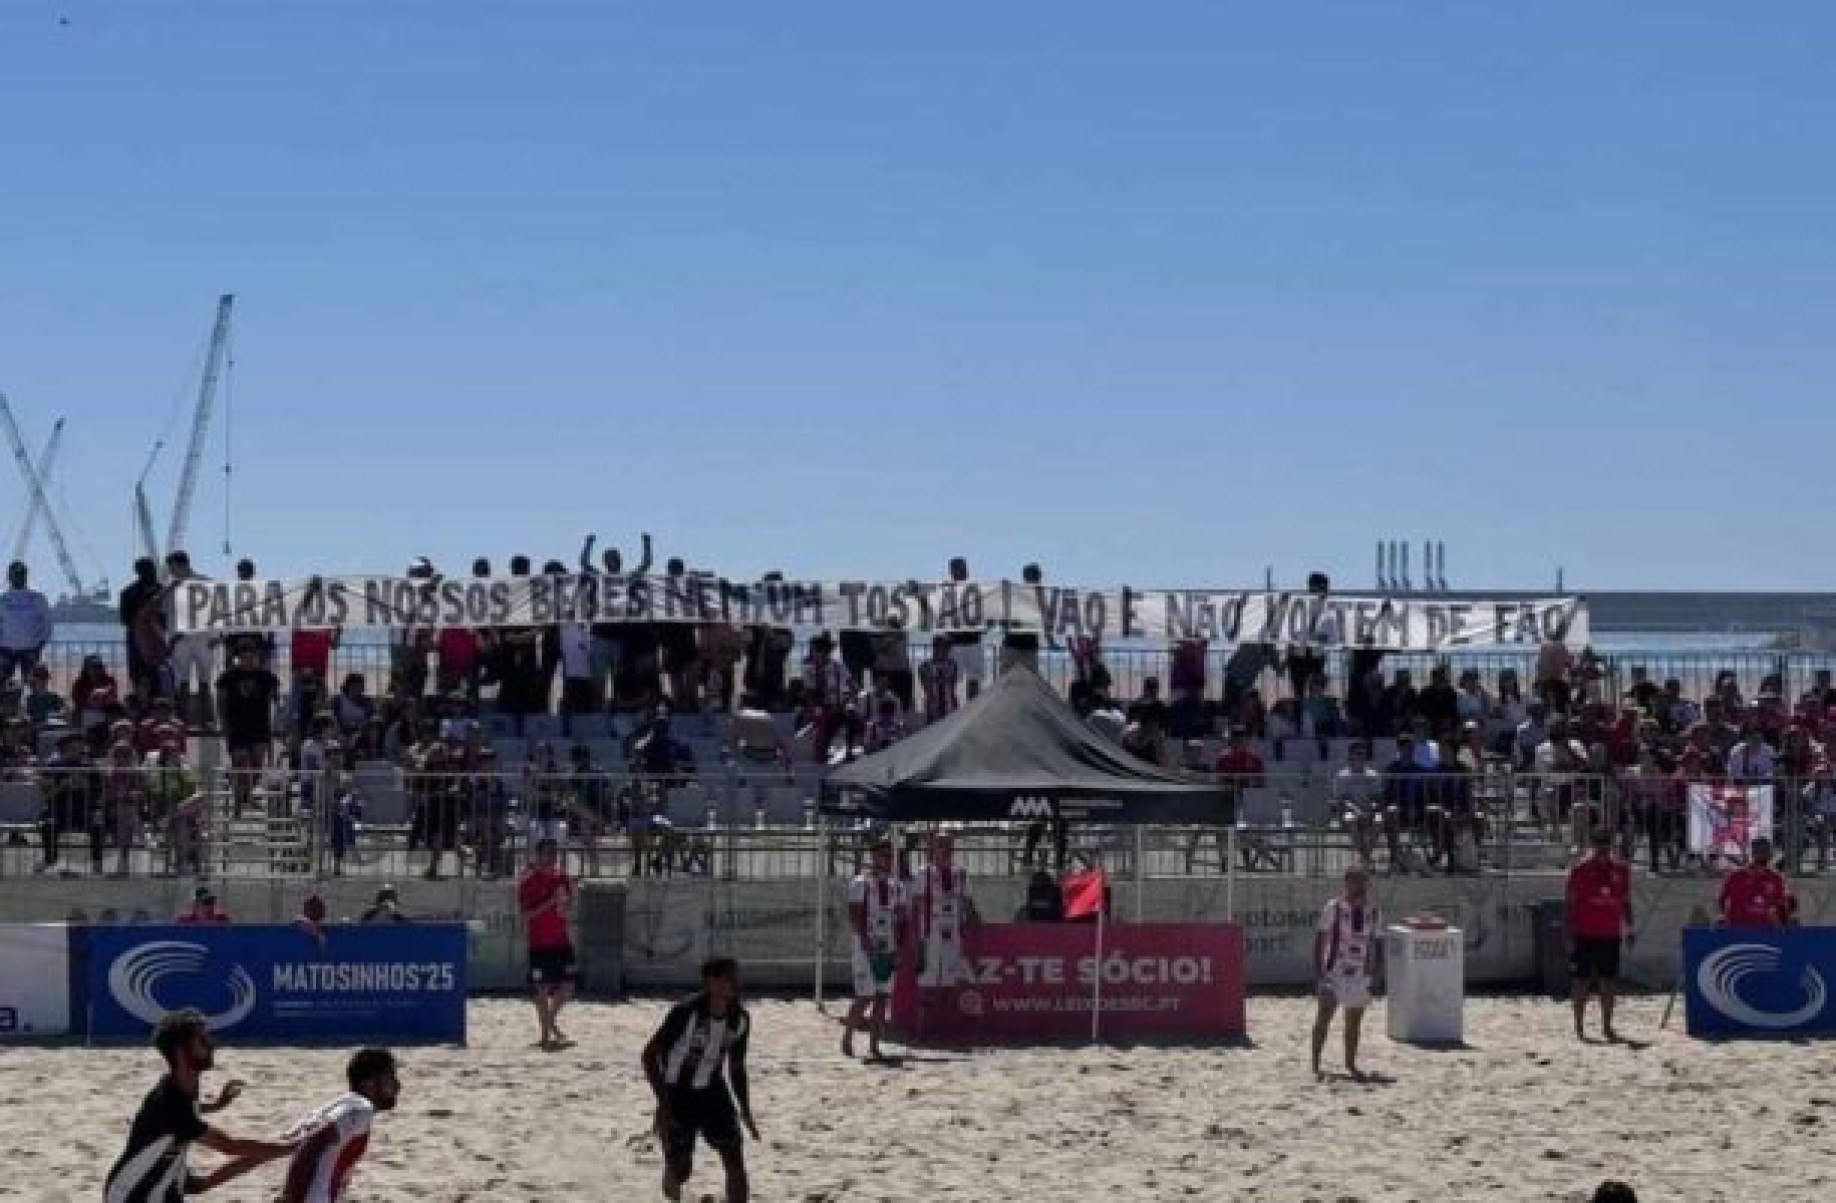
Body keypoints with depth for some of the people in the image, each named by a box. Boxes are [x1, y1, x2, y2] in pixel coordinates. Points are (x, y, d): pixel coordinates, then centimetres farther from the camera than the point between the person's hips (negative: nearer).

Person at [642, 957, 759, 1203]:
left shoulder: (740, 1018, -7)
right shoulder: (686, 1012, -26)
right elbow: (650, 1054, -20)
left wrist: (745, 1110, 7)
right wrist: (663, 1104, -24)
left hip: (713, 1093, 5)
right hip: (679, 1094, -5)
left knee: (735, 1160, -6)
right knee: (681, 1168, 0)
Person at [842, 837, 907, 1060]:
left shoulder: (897, 886, 12)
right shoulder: (860, 883, -6)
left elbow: (901, 920, 12)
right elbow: (856, 916, -13)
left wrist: (899, 948, 2)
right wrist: (868, 945, -20)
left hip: (889, 949, 6)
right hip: (867, 948, -6)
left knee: (882, 998, 2)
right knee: (865, 997, -8)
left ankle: (874, 1045, 5)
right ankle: (847, 1038, 8)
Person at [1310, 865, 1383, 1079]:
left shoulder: (1373, 912, 4)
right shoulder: (1334, 907, -6)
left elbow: (1378, 942, 11)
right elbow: (1320, 938, -6)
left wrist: (1378, 970, 2)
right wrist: (1317, 970, -12)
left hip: (1360, 974, 4)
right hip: (1334, 972, -4)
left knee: (1354, 1021, 9)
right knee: (1324, 1015, -10)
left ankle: (1350, 1063, 22)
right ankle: (1315, 1064, -6)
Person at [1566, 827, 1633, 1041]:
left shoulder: (1621, 869, 7)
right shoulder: (1580, 870, -3)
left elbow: (1625, 902, 14)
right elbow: (1571, 905, -2)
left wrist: (1628, 928, 8)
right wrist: (1570, 935, -6)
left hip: (1610, 935, 3)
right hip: (1585, 935, -3)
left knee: (1608, 983, 5)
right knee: (1582, 982, 1)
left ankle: (1607, 1026, 10)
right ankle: (1579, 1026, 7)